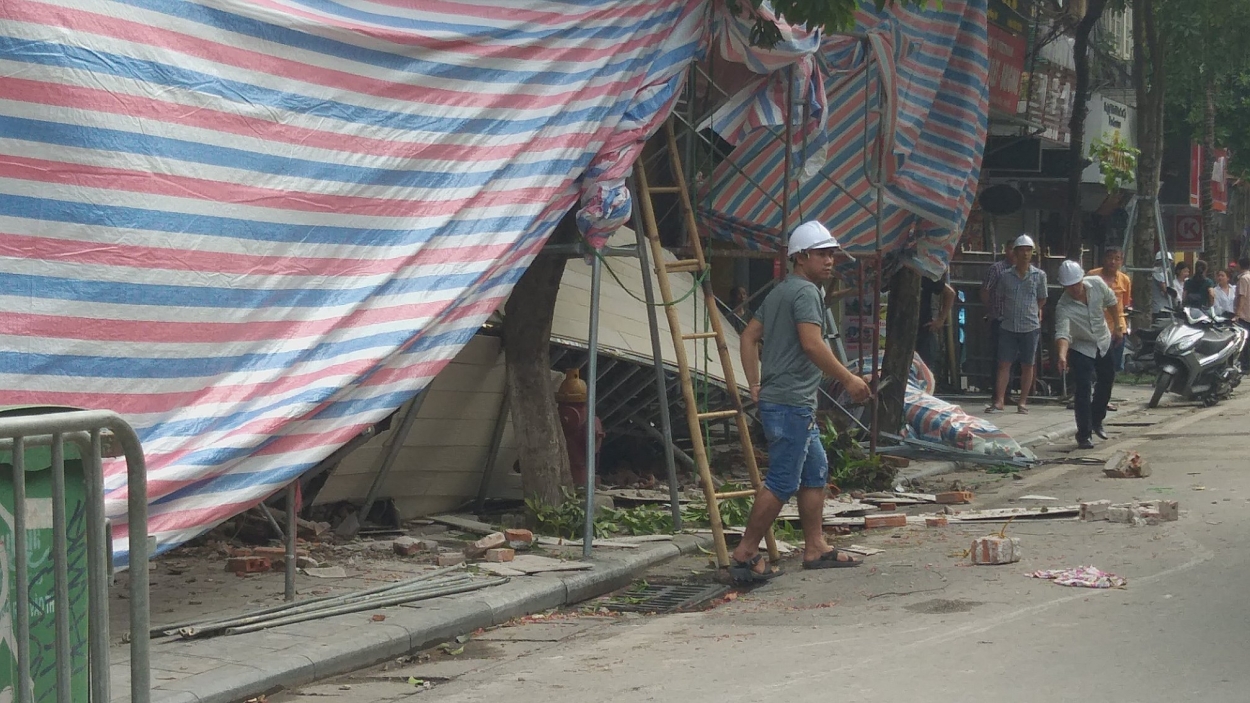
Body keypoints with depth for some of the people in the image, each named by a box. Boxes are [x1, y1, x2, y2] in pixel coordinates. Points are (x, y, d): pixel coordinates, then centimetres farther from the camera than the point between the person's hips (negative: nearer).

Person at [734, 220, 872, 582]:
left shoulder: (779, 292, 19)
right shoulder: (805, 291, -11)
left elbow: (749, 336, 20)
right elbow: (812, 344, -22)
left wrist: (755, 385, 18)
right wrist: (849, 379, -16)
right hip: (791, 403, -11)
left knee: (815, 471, 15)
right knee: (782, 481, -8)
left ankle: (815, 548, 19)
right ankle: (746, 553, -6)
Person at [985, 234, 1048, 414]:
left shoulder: (1039, 275, 1)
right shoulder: (1006, 276, 3)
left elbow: (1042, 300, 13)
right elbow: (997, 297, 15)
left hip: (1030, 327, -1)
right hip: (1008, 326, 1)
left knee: (1027, 365, 5)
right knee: (1004, 364, -3)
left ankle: (1023, 402, 11)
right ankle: (999, 401, -3)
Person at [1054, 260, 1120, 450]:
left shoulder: (1097, 283, -19)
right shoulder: (1064, 307, -31)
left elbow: (1112, 303, 1)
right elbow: (1062, 334, -42)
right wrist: (1062, 355, -60)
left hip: (1103, 343, 5)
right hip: (1081, 348, -5)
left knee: (1106, 382, 19)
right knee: (1083, 390, -14)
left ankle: (1096, 420, 41)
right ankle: (1084, 435, -8)